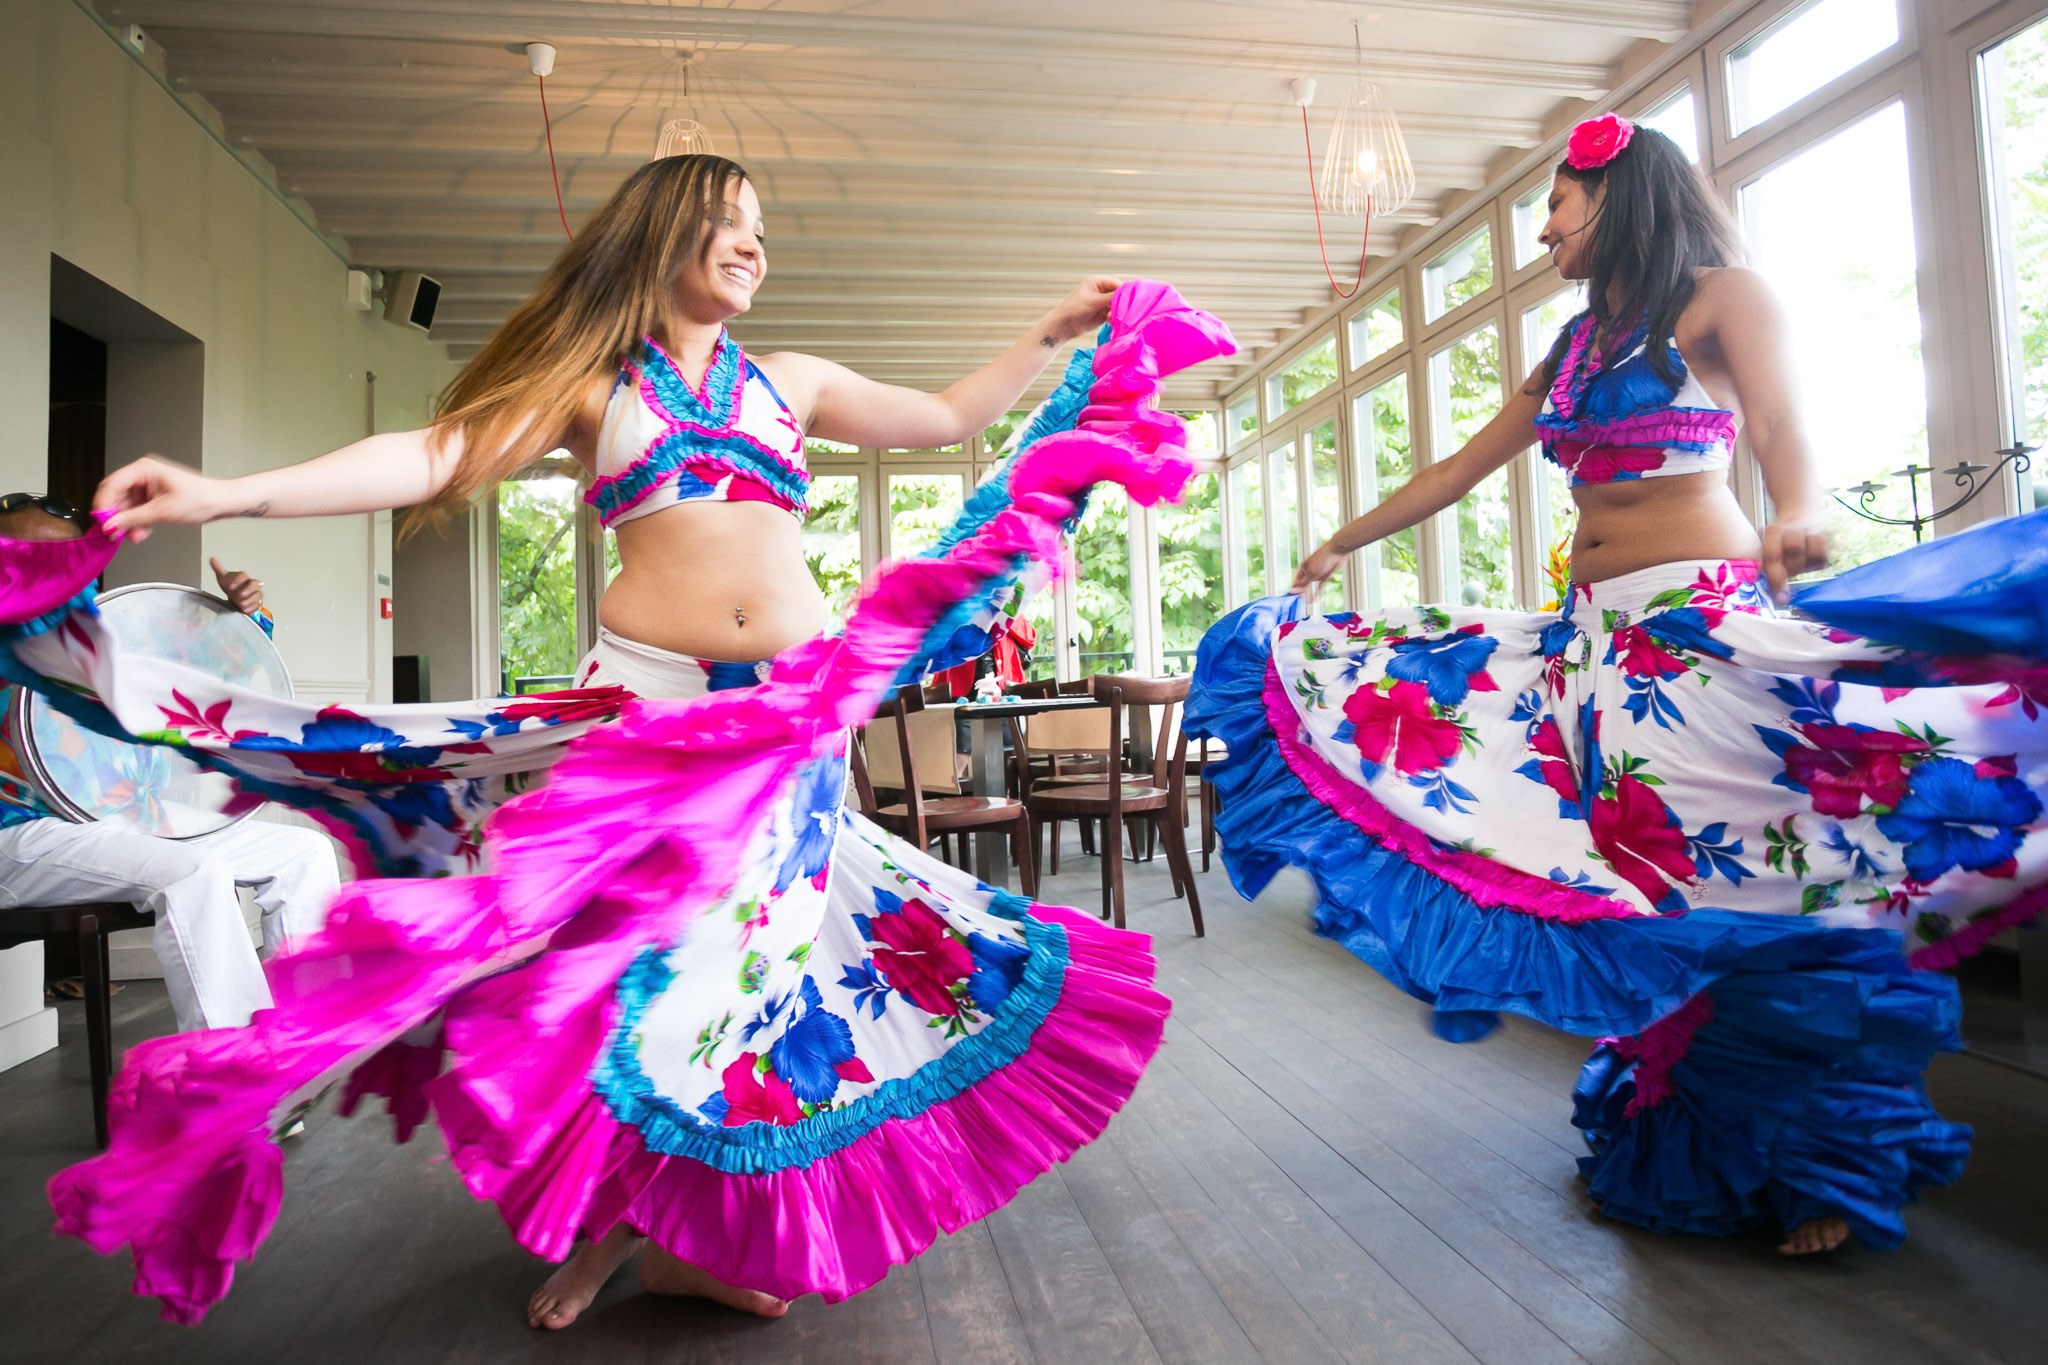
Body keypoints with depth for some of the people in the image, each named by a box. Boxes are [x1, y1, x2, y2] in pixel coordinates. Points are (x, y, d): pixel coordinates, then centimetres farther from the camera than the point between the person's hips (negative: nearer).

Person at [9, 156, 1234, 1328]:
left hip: (796, 714, 3)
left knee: (753, 956, 5)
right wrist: (228, 493, -17)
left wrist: (1051, 336, 23)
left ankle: (690, 1232, 25)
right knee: (622, 946, -1)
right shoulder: (591, 380, 7)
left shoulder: (794, 381, 16)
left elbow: (948, 419, 23)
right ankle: (604, 1214, 26)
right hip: (648, 704, -2)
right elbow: (442, 452, -5)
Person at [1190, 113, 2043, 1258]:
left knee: (1742, 880, -4)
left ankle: (1825, 1165, 16)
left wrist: (1797, 515, -40)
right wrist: (1344, 542, 25)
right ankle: (1678, 1159, 18)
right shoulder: (1579, 345, 20)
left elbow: (1781, 422, -19)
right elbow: (1462, 467, 23)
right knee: (1643, 881, 4)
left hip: (1706, 618, -6)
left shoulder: (1723, 297, 0)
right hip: (1596, 632, 7)